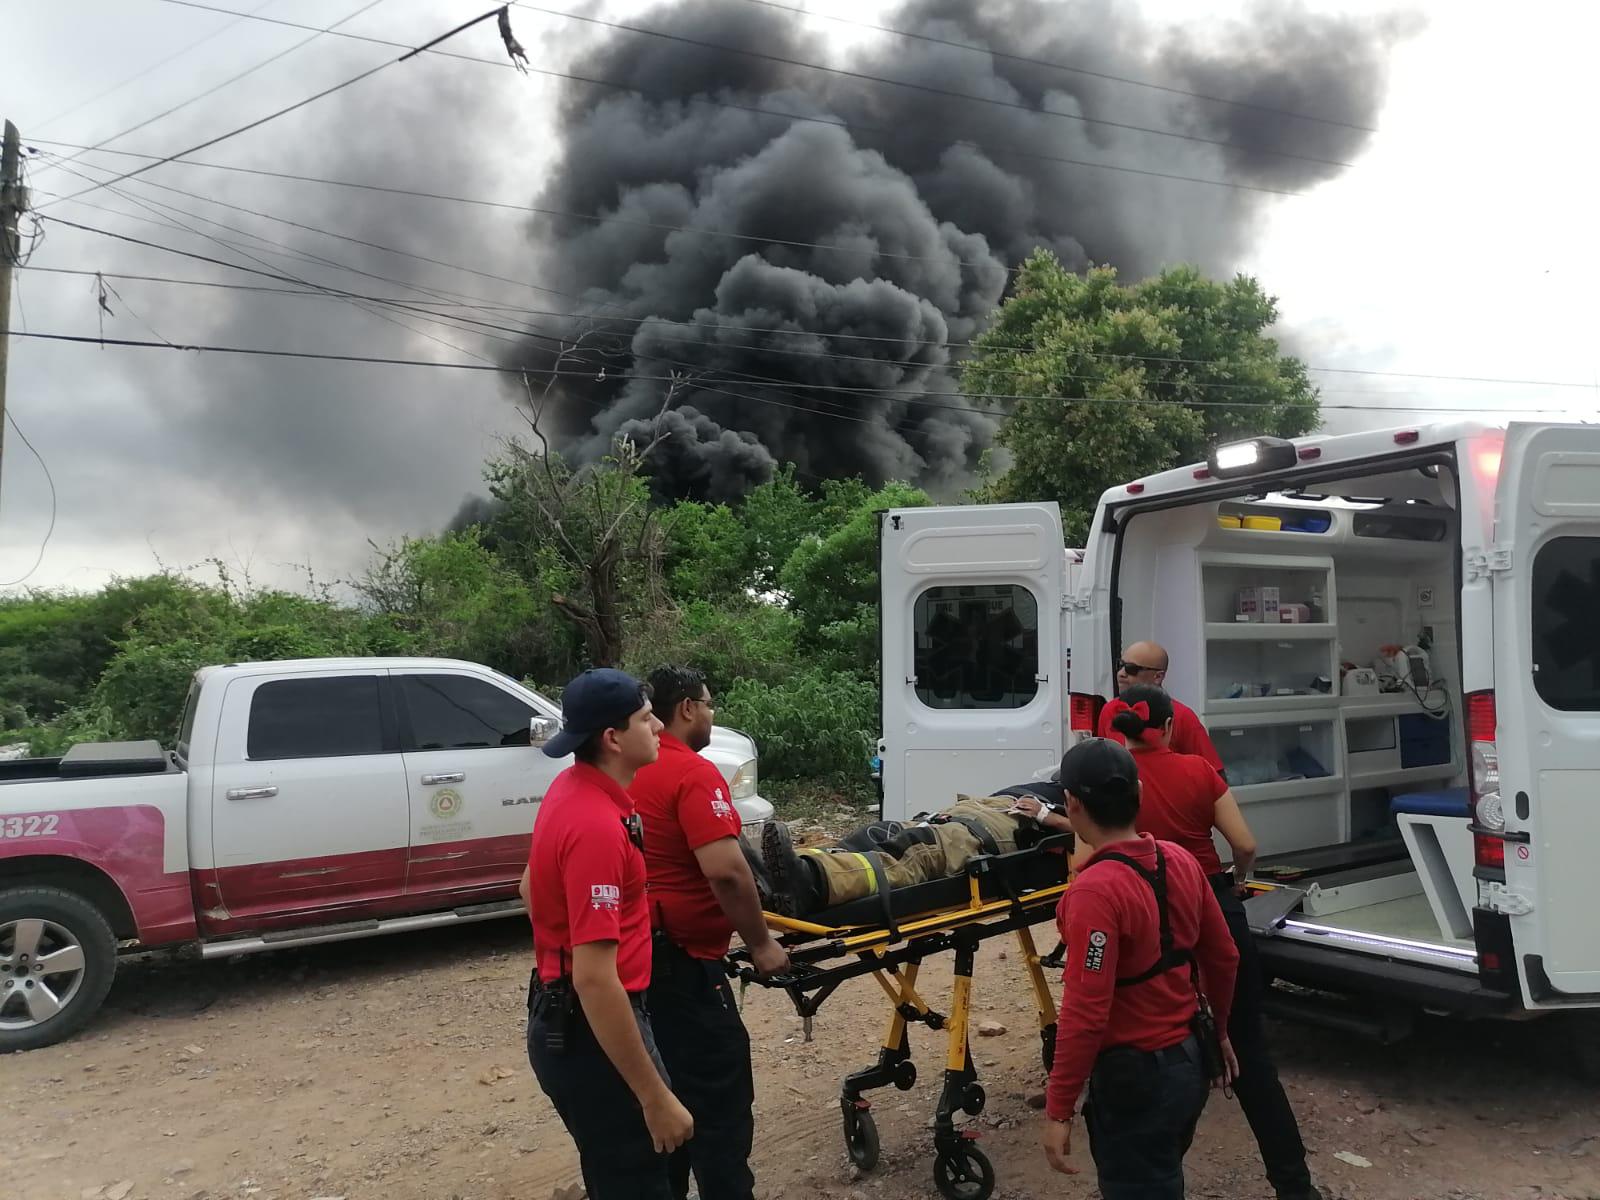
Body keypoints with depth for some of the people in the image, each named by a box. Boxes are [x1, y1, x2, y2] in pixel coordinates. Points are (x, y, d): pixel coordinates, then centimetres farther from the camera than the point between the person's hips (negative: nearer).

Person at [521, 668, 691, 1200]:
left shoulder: (572, 789, 4)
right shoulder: (597, 824, -27)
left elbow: (531, 887, 19)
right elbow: (594, 979, -30)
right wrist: (655, 1098, -26)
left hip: (562, 1016, 10)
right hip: (590, 1029, -10)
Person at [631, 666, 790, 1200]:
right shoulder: (693, 773, -18)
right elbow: (726, 872, -27)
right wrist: (761, 943, -15)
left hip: (639, 951, 9)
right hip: (679, 957, -9)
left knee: (665, 1091, 20)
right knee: (719, 1098, 1)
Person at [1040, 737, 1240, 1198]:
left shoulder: (1096, 890, -28)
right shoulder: (1180, 860, -4)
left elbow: (1085, 1014, -27)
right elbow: (1223, 957, 8)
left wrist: (1058, 1110, -18)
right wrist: (1217, 1031, 23)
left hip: (1135, 1076, -7)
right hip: (1190, 1058, 8)